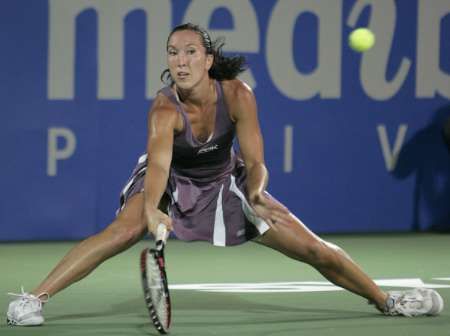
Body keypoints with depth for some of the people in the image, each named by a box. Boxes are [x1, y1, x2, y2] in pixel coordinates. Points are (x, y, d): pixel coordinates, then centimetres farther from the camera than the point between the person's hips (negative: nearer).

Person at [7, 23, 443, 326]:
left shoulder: (237, 95, -23)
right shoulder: (165, 109, -31)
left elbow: (255, 162, -19)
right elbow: (158, 165, -47)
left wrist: (255, 193, -42)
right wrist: (151, 209, -67)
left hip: (225, 183, 3)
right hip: (174, 183, -3)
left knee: (313, 248, -1)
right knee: (124, 229, -34)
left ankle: (385, 300, 23)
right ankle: (32, 299, -35)